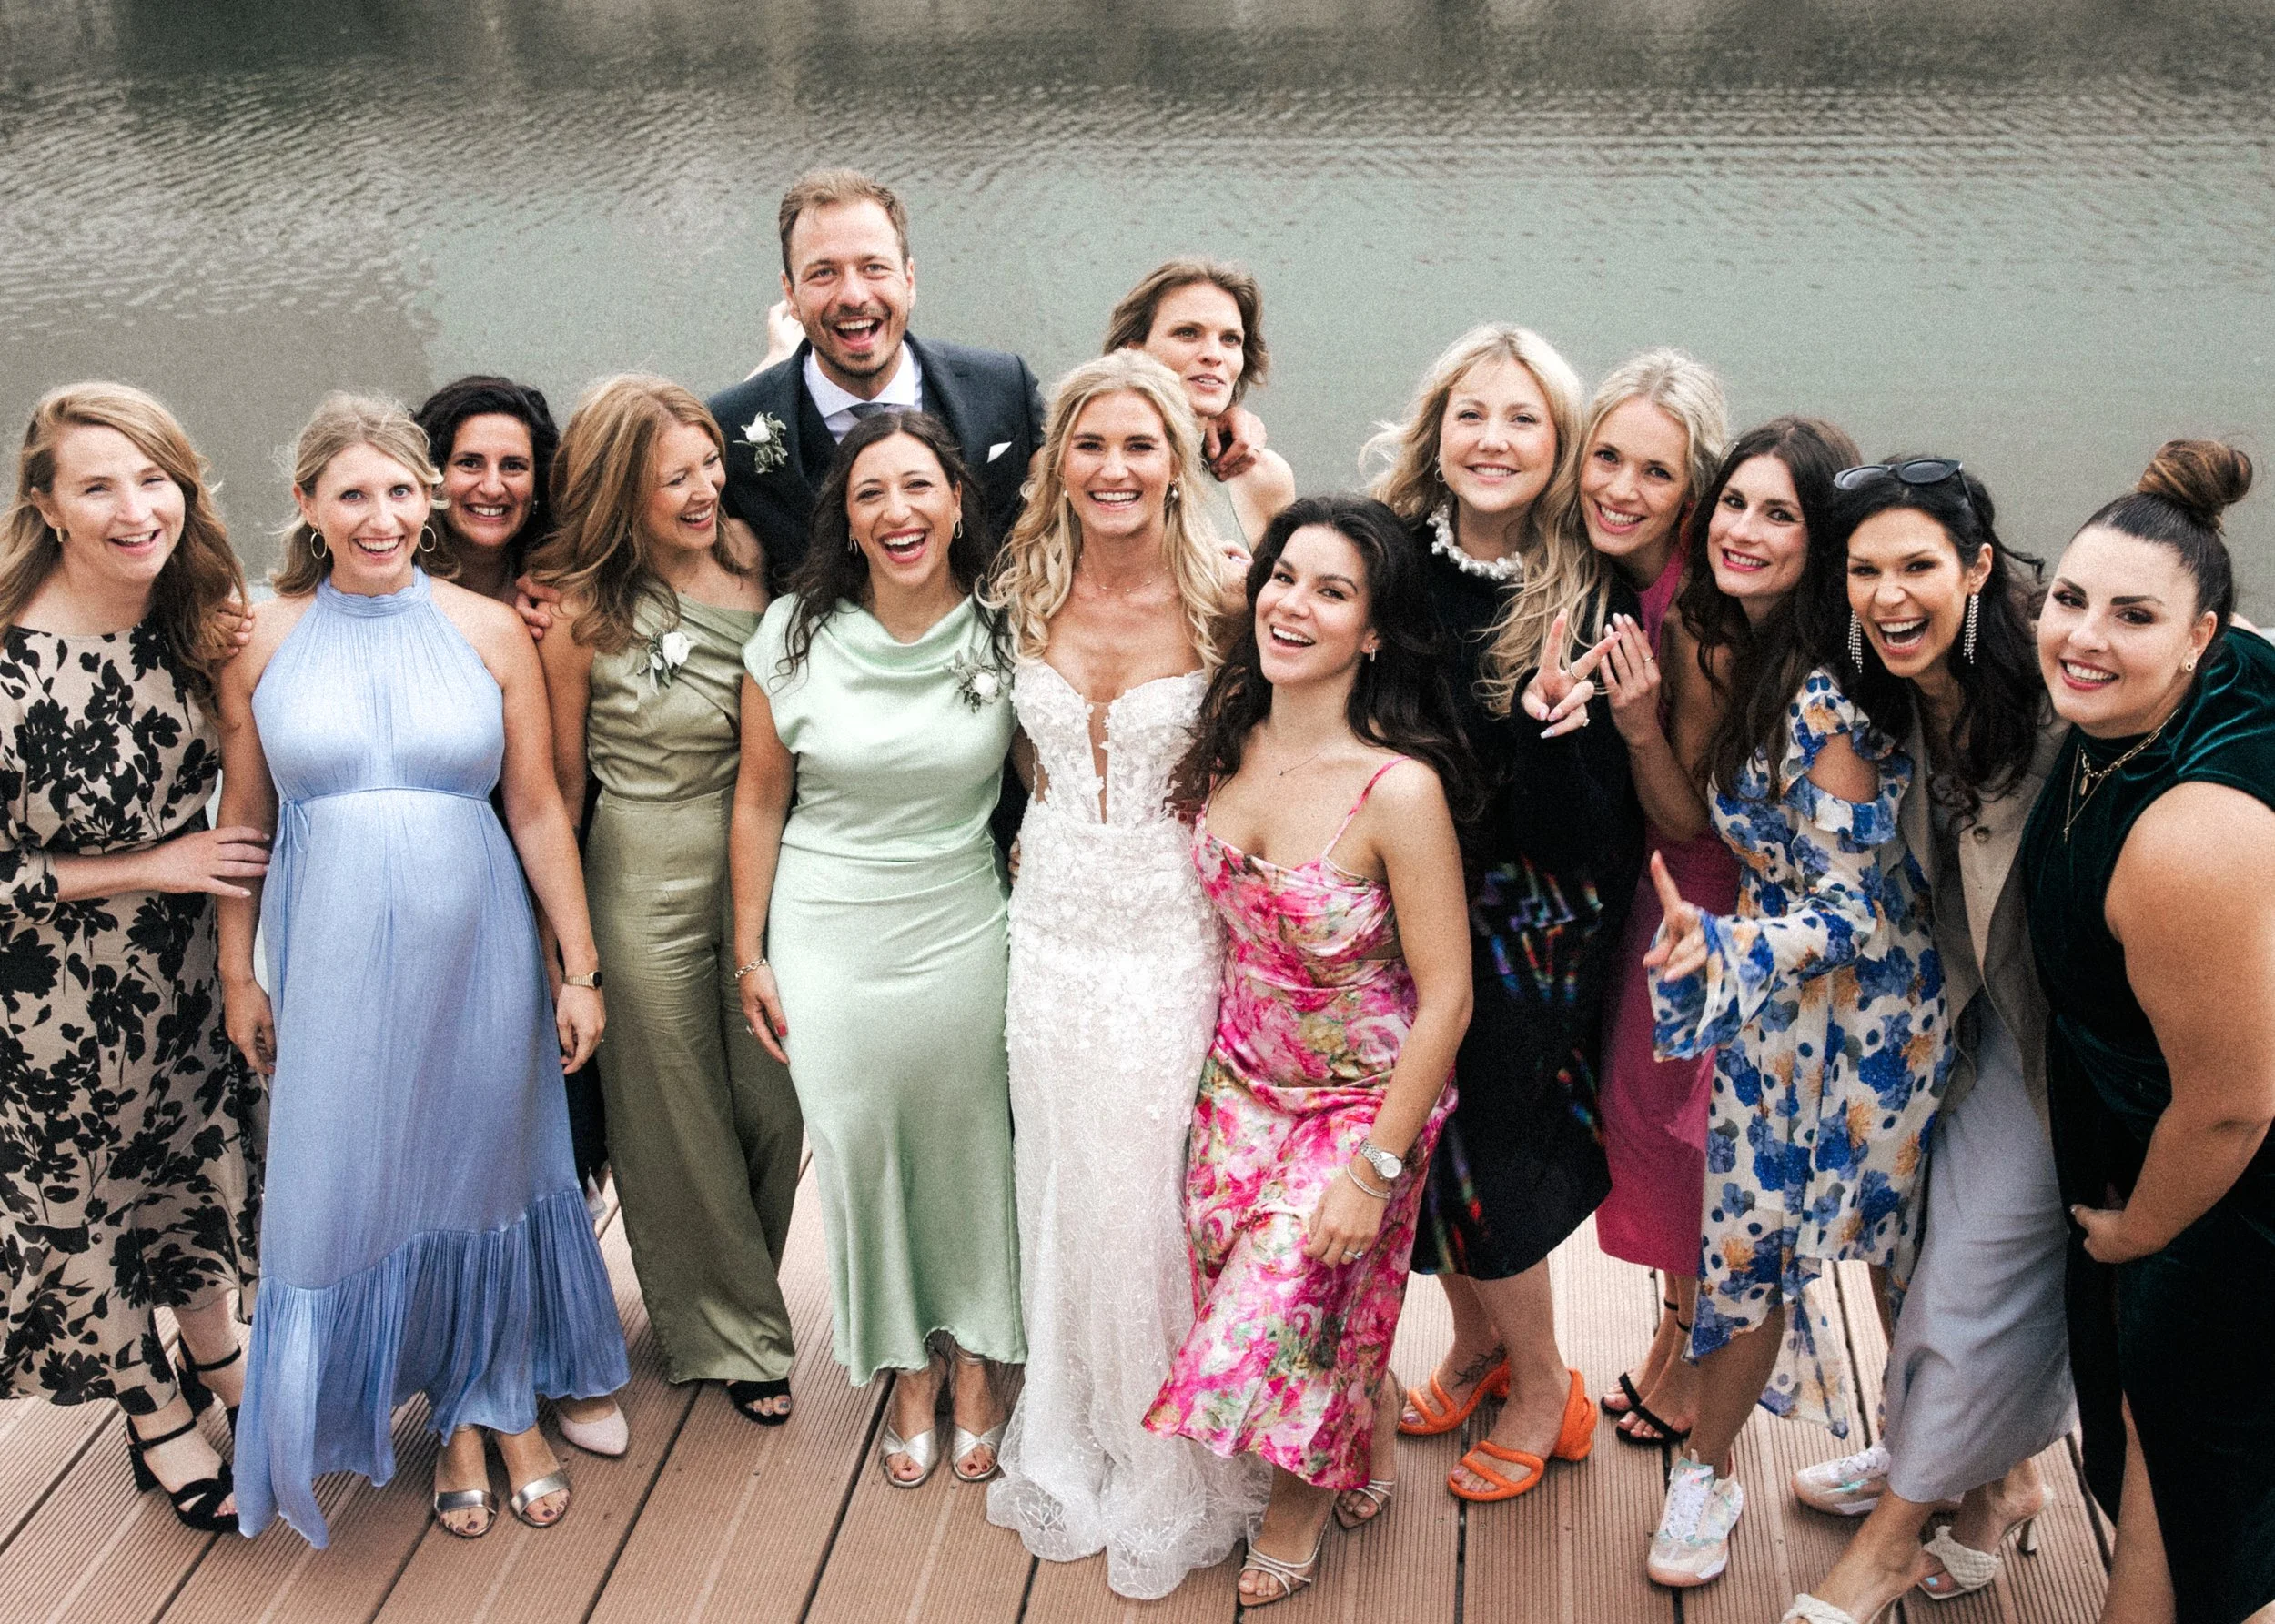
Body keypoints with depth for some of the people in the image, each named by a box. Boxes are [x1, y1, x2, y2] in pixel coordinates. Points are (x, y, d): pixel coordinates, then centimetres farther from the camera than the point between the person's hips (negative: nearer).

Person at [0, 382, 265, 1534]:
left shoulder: (190, 620, -8)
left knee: (208, 1161, 22)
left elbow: (229, 771, 9)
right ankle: (156, 1414, 39)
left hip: (186, 971, 5)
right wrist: (149, 868, -20)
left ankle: (215, 1361, 49)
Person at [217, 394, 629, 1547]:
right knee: (358, 1180, 8)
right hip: (334, 960, 1)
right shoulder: (262, 640, -1)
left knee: (490, 1169, 11)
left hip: (473, 951, 0)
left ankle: (509, 1403, 31)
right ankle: (456, 1420, 28)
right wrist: (238, 976, 4)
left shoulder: (489, 630, -3)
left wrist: (580, 968, -2)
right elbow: (244, 821, 4)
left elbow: (539, 810, -1)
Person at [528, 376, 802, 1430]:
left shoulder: (750, 559, -2)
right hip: (643, 878, -3)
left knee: (775, 1100, 10)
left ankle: (740, 1297, 38)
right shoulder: (580, 609, -11)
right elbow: (561, 778, -2)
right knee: (679, 1116, 11)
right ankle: (732, 1333, 32)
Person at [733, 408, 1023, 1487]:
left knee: (966, 1148, 11)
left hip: (960, 933, 0)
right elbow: (760, 800, 0)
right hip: (829, 941, 0)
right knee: (861, 1153, 10)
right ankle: (909, 1372, 31)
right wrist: (750, 955, 2)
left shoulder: (1001, 632, -7)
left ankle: (978, 1364, 33)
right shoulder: (795, 635, -8)